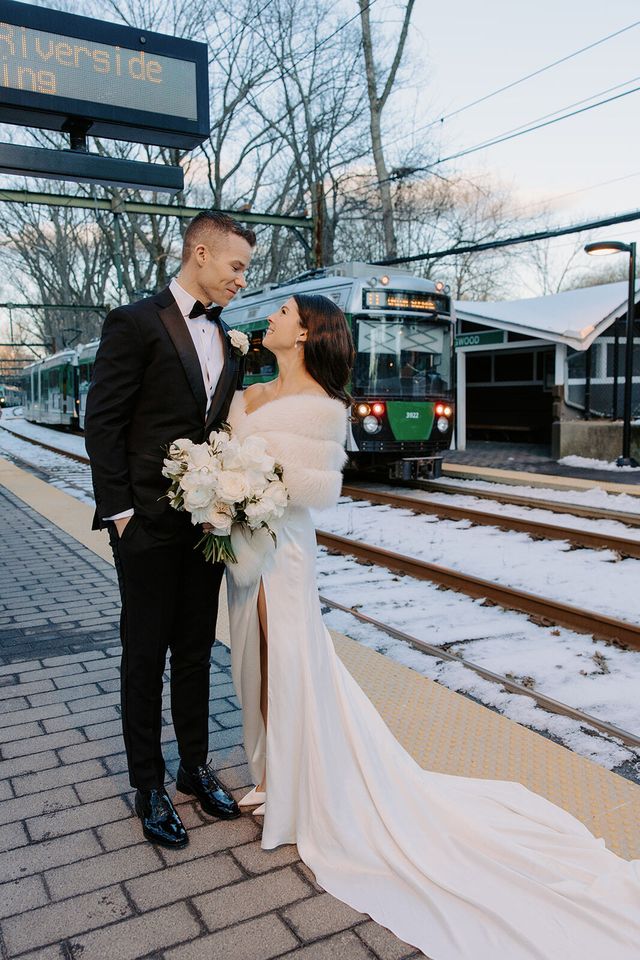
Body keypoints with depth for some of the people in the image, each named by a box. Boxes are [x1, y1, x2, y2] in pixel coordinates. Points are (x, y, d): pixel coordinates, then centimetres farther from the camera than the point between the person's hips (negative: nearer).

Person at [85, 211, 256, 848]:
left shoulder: (228, 341, 12)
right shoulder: (135, 323, -8)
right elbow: (103, 424, -10)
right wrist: (119, 510, -13)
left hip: (207, 522, 6)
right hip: (149, 526, -6)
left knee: (195, 652, 16)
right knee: (145, 658, 8)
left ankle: (195, 767, 32)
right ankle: (149, 785, 24)